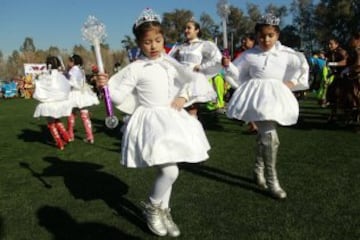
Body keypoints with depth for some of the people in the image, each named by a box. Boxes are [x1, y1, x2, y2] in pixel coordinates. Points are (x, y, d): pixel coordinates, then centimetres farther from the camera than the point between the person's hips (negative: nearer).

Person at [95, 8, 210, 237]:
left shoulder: (170, 63, 7)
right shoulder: (135, 68, -8)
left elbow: (191, 80, 18)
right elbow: (119, 97, -11)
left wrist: (184, 96, 1)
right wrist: (106, 86, -29)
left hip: (172, 120, 6)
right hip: (151, 122, -6)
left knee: (168, 170, 14)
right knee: (170, 171, -16)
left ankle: (163, 211, 33)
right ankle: (152, 207, 12)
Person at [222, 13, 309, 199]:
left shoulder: (285, 53, 4)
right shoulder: (249, 55, 0)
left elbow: (302, 65, 16)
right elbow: (239, 74, 7)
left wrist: (292, 81, 7)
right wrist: (228, 65, -10)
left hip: (276, 96, 4)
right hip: (257, 96, -4)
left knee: (263, 136, 15)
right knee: (270, 136, -16)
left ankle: (258, 170, 34)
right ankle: (271, 181, -7)